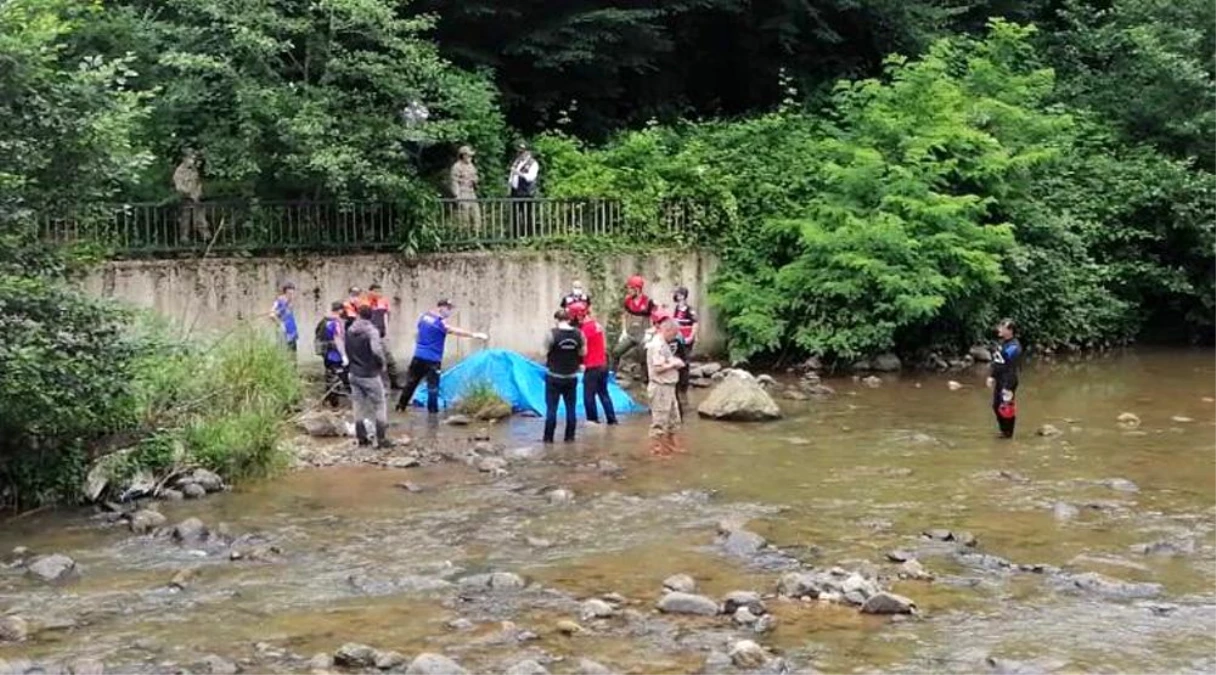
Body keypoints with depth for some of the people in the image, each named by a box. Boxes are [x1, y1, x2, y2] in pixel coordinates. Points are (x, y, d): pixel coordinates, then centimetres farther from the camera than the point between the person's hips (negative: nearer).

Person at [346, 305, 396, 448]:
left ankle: (362, 437, 18)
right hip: (370, 374, -6)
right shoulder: (371, 331, -18)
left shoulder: (350, 331, 2)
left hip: (354, 373, 6)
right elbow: (377, 351, -29)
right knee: (379, 405, 4)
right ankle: (381, 439, 2)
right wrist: (381, 363, -12)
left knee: (358, 406, 14)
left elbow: (347, 350, 10)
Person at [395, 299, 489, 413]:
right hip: (432, 359, -7)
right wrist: (474, 335, -28)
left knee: (411, 382, 15)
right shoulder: (440, 322, -13)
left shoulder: (423, 317, 9)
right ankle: (432, 410, -2)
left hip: (418, 356, 7)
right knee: (433, 385, -2)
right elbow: (455, 331, -23)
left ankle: (401, 405, 21)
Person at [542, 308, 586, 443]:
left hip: (554, 376, -3)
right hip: (571, 376, 3)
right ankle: (570, 437, 13)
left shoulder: (552, 334, -15)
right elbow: (583, 353, 4)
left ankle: (548, 437, 5)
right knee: (570, 408, 11)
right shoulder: (578, 334, -4)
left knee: (551, 407, 4)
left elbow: (545, 353, -8)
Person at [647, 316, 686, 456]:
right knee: (660, 418, -1)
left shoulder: (663, 344, 14)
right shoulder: (657, 345, -19)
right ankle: (656, 447, 8)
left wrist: (674, 362, 5)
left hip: (668, 387, 11)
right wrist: (674, 364, -14)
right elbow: (658, 368, -25)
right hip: (660, 387, -11)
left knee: (673, 417, 19)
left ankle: (671, 443, 31)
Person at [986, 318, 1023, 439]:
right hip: (999, 381, 9)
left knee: (1007, 408, 0)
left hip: (1008, 382, -9)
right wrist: (992, 377, 15)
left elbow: (1013, 369, -21)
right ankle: (1003, 430, 31)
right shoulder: (1002, 343, 9)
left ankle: (1008, 433, 13)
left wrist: (1008, 387, -21)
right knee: (996, 406, 17)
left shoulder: (1013, 347, -20)